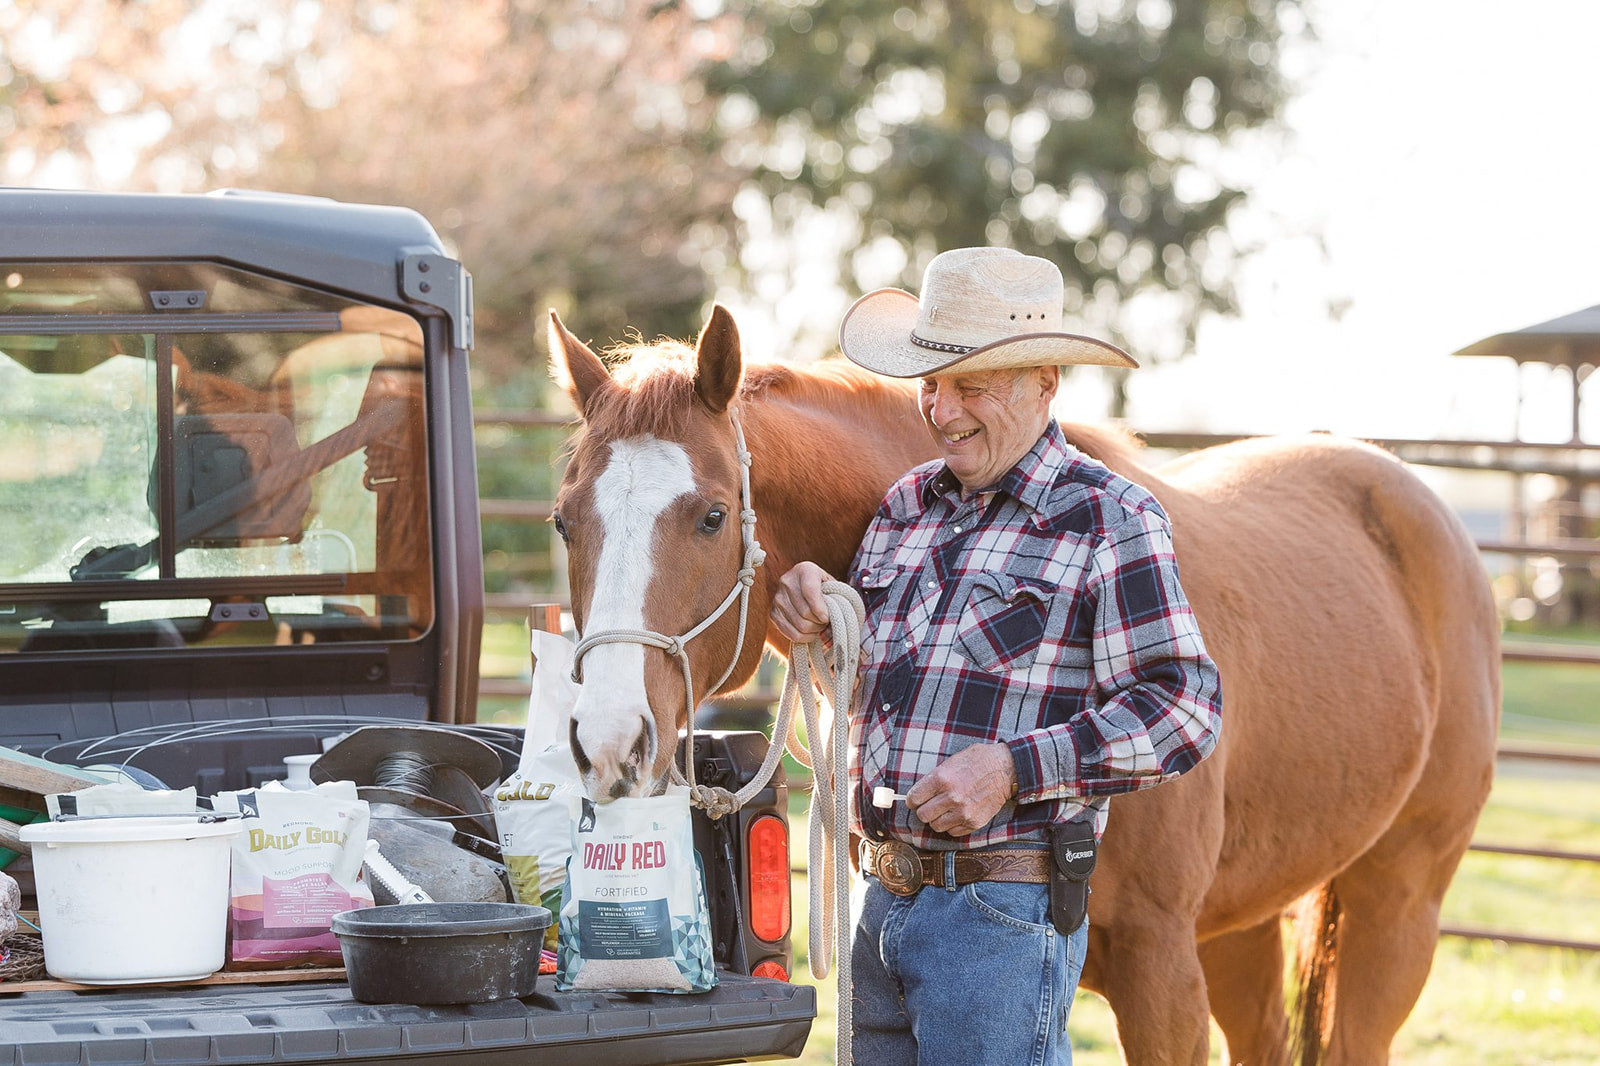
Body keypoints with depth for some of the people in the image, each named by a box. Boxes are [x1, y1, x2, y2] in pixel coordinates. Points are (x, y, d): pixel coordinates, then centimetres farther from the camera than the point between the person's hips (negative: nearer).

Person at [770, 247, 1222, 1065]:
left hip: (1002, 912, -7)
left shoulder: (1108, 521, -8)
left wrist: (1015, 768, -21)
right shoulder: (908, 506, 13)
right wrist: (811, 607, 2)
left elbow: (1183, 708, -14)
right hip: (886, 903, 7)